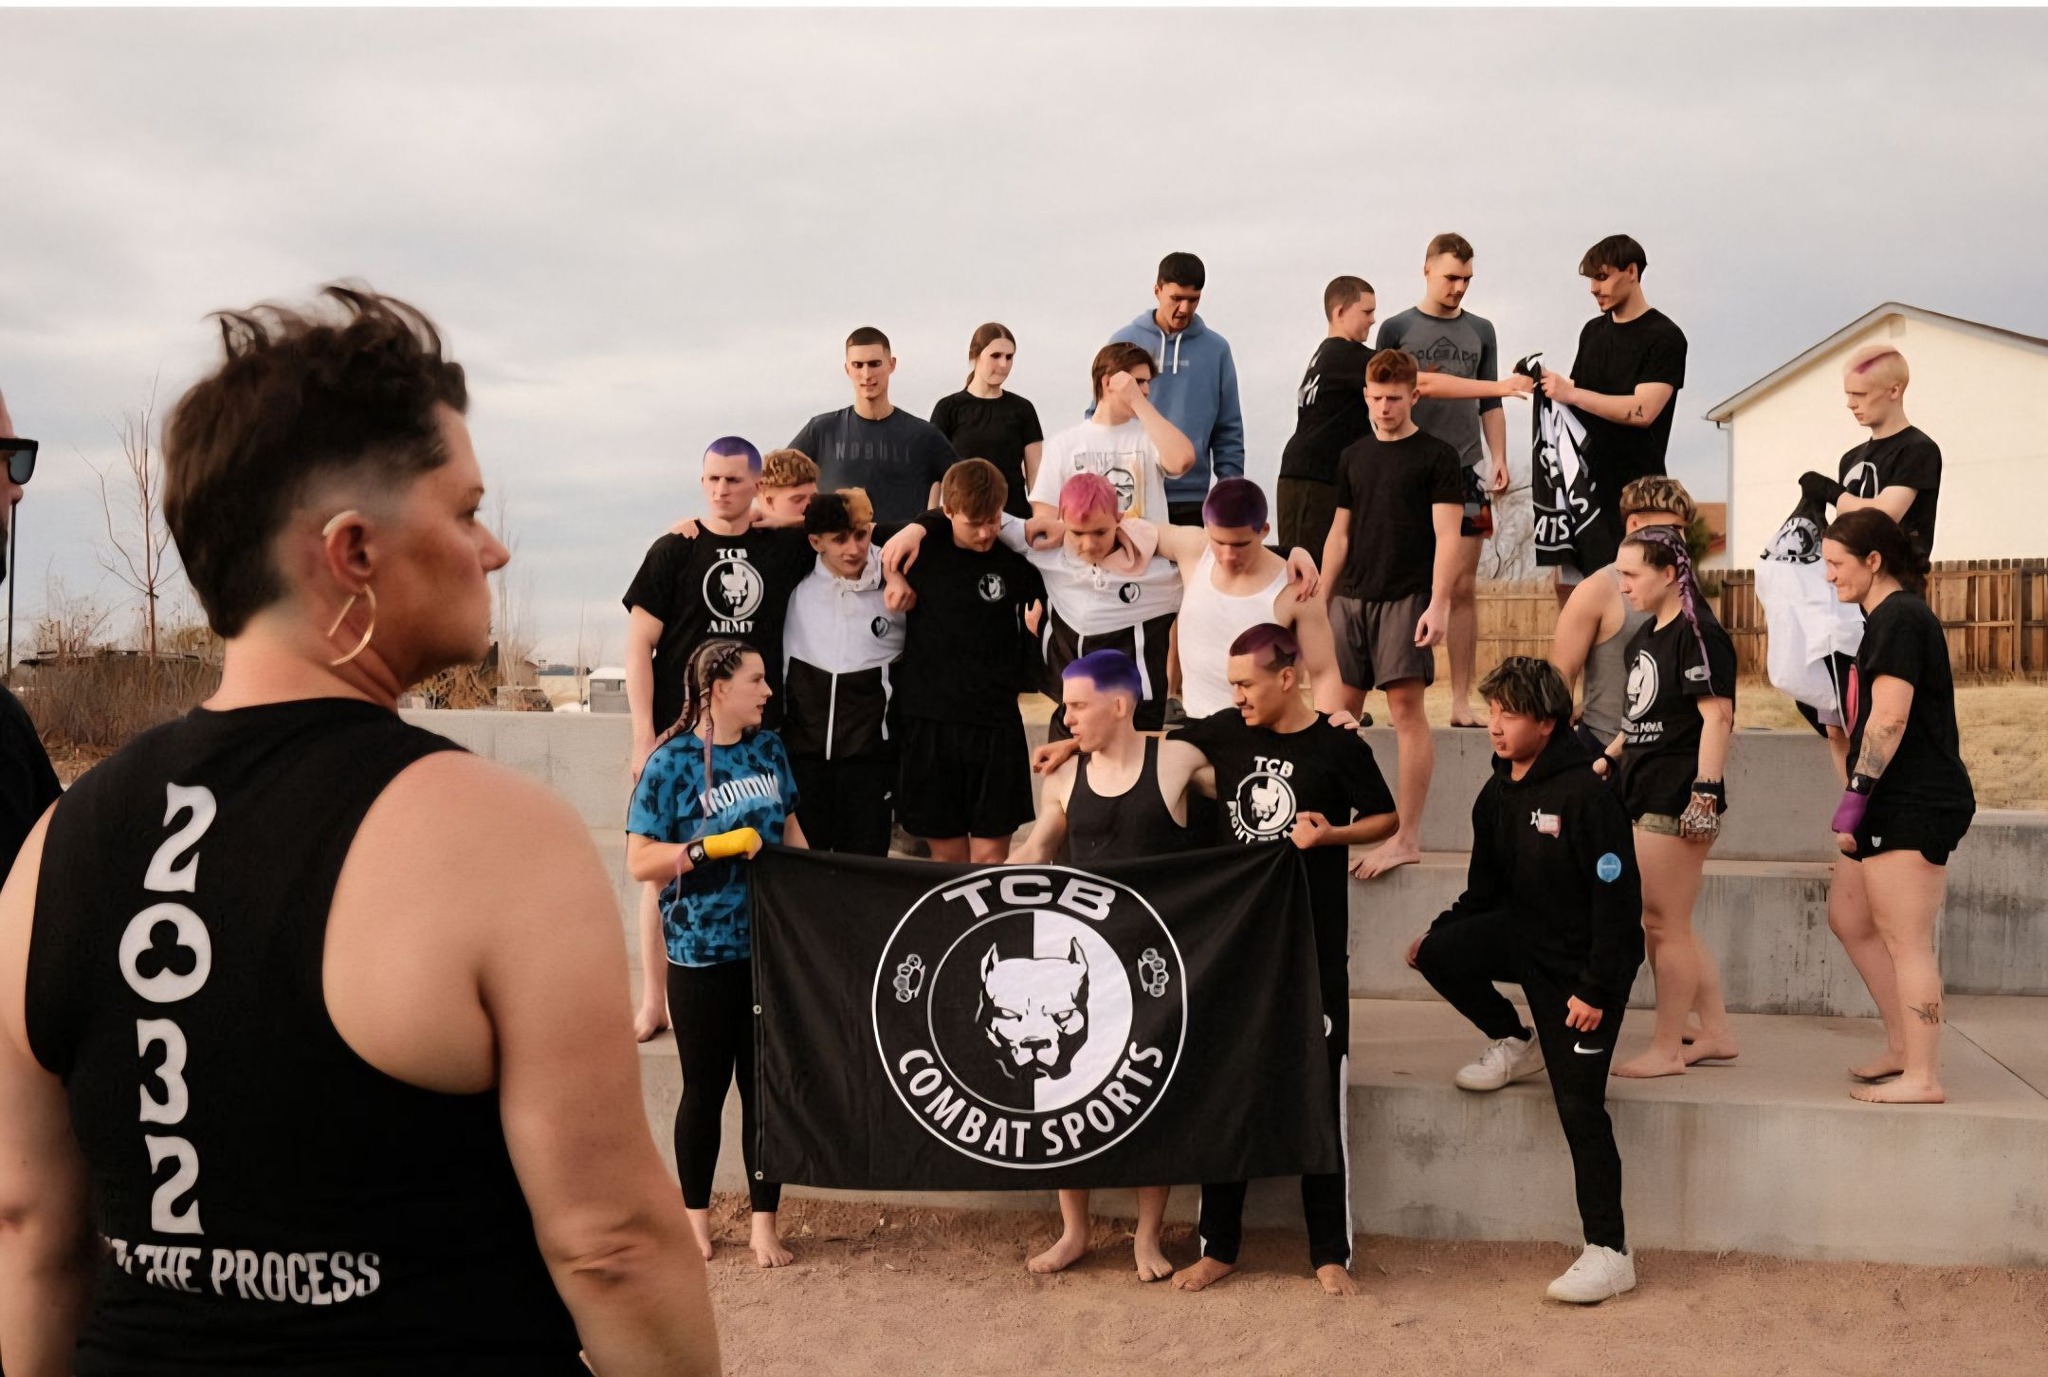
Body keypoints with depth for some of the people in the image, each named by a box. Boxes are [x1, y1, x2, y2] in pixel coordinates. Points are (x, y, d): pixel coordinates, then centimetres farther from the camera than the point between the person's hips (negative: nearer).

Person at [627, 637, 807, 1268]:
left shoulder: (769, 749, 6)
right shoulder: (671, 762, -9)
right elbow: (639, 861, -12)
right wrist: (713, 846, -21)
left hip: (772, 948, 4)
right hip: (700, 954, -4)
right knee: (706, 1087, 9)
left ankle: (764, 1222, 18)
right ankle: (696, 1216, 27)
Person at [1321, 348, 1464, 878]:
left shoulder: (1436, 456, -1)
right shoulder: (1354, 457, 15)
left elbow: (1447, 535, -7)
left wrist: (1439, 604, -17)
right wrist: (1321, 597, 12)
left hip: (1405, 599, -5)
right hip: (1351, 597, 6)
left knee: (1406, 707, -8)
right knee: (1341, 707, 6)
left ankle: (1406, 838, -6)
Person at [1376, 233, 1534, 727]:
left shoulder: (1480, 331, 14)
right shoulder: (1397, 329, 6)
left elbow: (1489, 405, 15)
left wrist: (1499, 459, 4)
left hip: (1464, 471, 2)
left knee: (1463, 589, 0)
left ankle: (1461, 702, 3)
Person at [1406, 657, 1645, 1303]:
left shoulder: (1586, 795, -20)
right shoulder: (1497, 795, 4)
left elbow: (1619, 899, -20)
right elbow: (1485, 891, 12)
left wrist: (1595, 988, -21)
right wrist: (1439, 936, -1)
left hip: (1582, 964, -7)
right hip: (1523, 937, 7)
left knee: (1580, 1105, -9)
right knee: (1437, 953, -18)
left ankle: (1609, 1254, 0)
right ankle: (1514, 1043, 10)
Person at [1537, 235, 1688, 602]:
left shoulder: (1664, 337, -7)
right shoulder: (1593, 331, 14)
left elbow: (1642, 410, -19)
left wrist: (1570, 393, -20)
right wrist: (1546, 384, 2)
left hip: (1632, 487, -7)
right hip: (1583, 478, 7)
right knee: (1567, 585, 5)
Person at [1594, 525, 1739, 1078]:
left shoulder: (1698, 634, -13)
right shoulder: (1646, 635, 16)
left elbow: (1717, 716, -19)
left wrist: (1705, 790, -24)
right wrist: (1608, 758, 16)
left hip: (1676, 799, -10)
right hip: (1644, 795, 10)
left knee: (1664, 925, -1)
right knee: (1668, 926, 15)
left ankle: (1667, 1049, 10)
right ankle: (1716, 1034, 25)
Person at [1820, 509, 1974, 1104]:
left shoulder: (1899, 617, -13)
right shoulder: (1891, 617, 19)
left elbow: (1889, 718, -22)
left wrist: (1855, 794, -21)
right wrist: (1863, 798, 20)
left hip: (1915, 806, -11)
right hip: (1899, 805, 11)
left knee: (1905, 942, -6)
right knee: (1847, 916, 17)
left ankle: (1922, 1077, -1)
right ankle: (1903, 1047, 23)